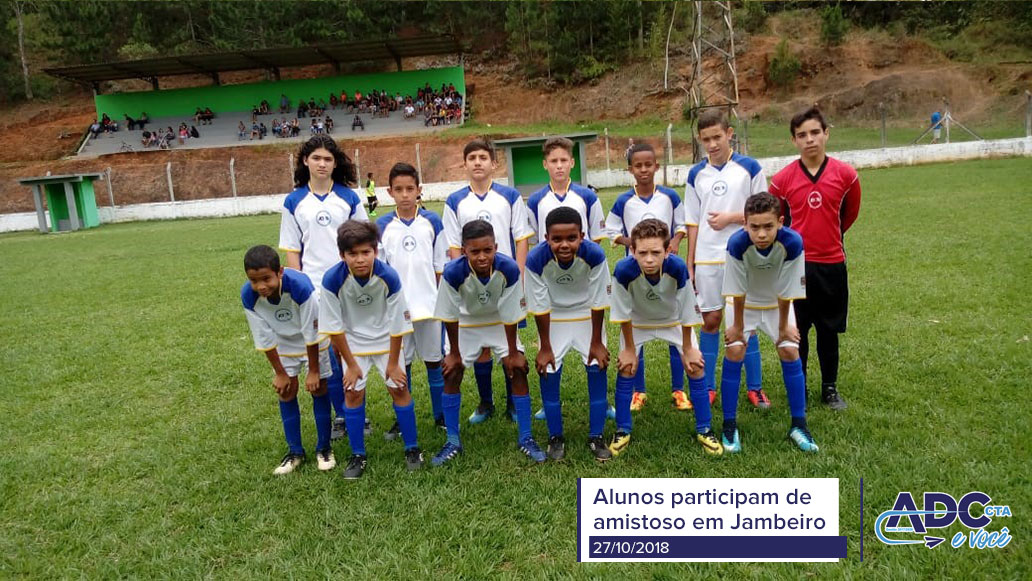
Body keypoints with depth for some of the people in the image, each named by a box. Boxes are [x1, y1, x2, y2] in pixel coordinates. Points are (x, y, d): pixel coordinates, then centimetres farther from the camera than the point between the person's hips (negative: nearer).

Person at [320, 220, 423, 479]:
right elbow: (334, 326, -16)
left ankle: (412, 449, 14)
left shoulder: (389, 277, -28)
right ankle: (358, 456, 12)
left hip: (386, 338, 0)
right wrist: (351, 364, -10)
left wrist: (393, 363, -9)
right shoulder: (333, 280, -28)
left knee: (398, 387, -3)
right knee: (353, 392, -4)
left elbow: (397, 325, -16)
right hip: (353, 341, 1)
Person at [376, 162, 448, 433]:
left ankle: (441, 415, 23)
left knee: (434, 360, 9)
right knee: (401, 364, 10)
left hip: (429, 306, 0)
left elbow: (441, 267, 4)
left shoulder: (432, 222, 0)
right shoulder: (382, 226, 0)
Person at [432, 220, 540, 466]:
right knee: (451, 373, -6)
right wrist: (454, 353, -11)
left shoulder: (509, 269, -34)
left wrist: (513, 352, -13)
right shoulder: (453, 272, -35)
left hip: (500, 323, 0)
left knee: (518, 369, -8)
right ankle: (453, 441, 11)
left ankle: (525, 437, 7)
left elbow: (510, 314, -22)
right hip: (467, 324, 0)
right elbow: (450, 316, -21)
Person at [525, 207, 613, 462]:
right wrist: (545, 347, -10)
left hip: (587, 314, 0)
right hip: (554, 318, 0)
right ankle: (555, 437, 14)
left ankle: (596, 436, 12)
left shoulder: (594, 255, -32)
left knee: (598, 367, -5)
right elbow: (539, 307, -19)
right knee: (548, 371, -5)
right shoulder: (536, 260, -31)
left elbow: (598, 302, -18)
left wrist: (597, 342, -10)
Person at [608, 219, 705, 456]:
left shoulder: (678, 267, -37)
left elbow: (687, 311, -21)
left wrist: (687, 348, -11)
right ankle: (622, 432, 9)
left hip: (674, 319, 1)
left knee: (695, 365, -5)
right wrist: (629, 348, -11)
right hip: (637, 322, 0)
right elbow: (623, 313, -21)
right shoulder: (624, 270, -38)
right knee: (626, 366, -7)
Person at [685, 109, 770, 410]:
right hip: (706, 260, 2)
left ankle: (754, 387, 17)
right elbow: (692, 223, 8)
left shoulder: (749, 168, -1)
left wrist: (731, 218, -12)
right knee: (710, 321, 7)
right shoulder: (696, 174, 6)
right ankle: (708, 387, 18)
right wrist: (689, 265, 6)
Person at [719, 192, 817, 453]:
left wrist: (783, 326, -11)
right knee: (734, 352, -12)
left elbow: (786, 291, -21)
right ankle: (729, 426, 0)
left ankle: (798, 425, 9)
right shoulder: (737, 243, -34)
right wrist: (738, 325, -13)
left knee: (790, 352, -8)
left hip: (777, 304, 1)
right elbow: (738, 292, -22)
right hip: (744, 304, -1)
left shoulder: (792, 243, -33)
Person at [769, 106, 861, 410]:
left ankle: (830, 388, 26)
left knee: (829, 330, 11)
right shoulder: (782, 179, -7)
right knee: (796, 331, 8)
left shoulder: (846, 174, -4)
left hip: (832, 264, 1)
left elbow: (850, 213, 13)